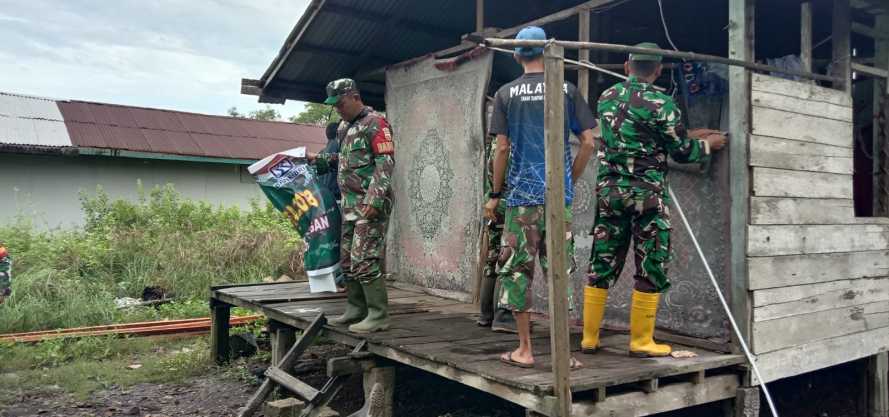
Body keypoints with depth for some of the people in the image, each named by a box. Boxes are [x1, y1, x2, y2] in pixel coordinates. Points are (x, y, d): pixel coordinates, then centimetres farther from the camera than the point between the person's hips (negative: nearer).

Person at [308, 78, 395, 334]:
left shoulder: (375, 123, -8)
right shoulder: (344, 128, 19)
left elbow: (385, 163, -16)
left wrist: (375, 199, -23)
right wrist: (317, 159, 19)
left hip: (370, 205, -9)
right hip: (350, 204, 9)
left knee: (364, 260, -12)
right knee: (348, 260, 12)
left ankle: (379, 316, -5)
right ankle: (356, 310, 22)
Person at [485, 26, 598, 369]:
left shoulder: (506, 93, 3)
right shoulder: (567, 90, 5)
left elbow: (502, 148, -1)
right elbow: (588, 143, 2)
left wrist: (494, 194, 8)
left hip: (521, 195, -1)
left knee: (517, 270, 6)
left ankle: (524, 350, 11)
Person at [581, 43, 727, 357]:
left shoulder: (607, 98, 9)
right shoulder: (661, 104, -9)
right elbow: (682, 152, -1)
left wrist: (688, 134, 26)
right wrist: (709, 143, 20)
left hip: (609, 191, 5)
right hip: (646, 195, -5)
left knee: (601, 265, 9)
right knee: (651, 269, 5)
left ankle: (589, 337, 13)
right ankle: (641, 342, 10)